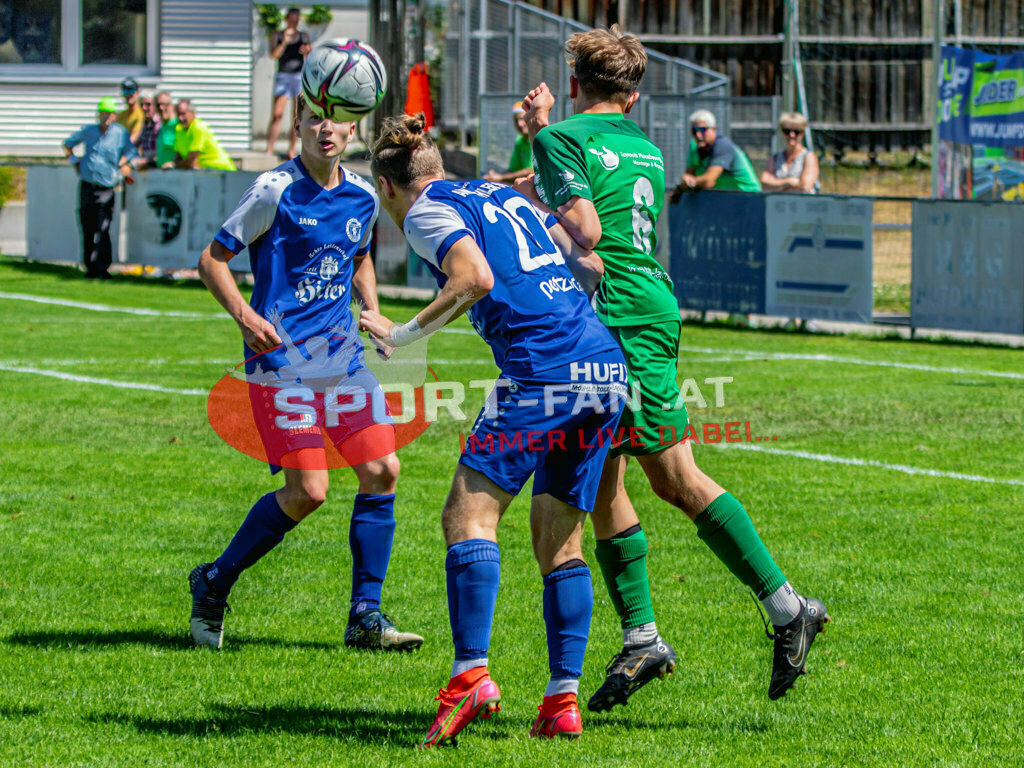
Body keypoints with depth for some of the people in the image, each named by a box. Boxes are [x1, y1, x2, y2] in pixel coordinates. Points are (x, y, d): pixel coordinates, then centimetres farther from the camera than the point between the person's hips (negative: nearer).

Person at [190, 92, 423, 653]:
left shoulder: (362, 197, 8)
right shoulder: (276, 191, -9)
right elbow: (212, 259, -5)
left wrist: (373, 313, 11)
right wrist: (245, 316, -19)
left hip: (343, 358, 6)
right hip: (282, 361, -6)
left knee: (382, 470, -4)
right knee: (307, 491, -11)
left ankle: (366, 616, 5)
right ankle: (214, 583, 9)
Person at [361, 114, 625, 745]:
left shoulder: (425, 211, 5)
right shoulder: (506, 196, 27)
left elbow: (476, 279, -12)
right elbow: (591, 266, 24)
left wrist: (403, 335, -4)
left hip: (541, 367, -8)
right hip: (607, 370, 8)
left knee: (470, 513, -7)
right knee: (559, 538, 12)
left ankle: (472, 673, -22)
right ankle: (563, 700, 7)